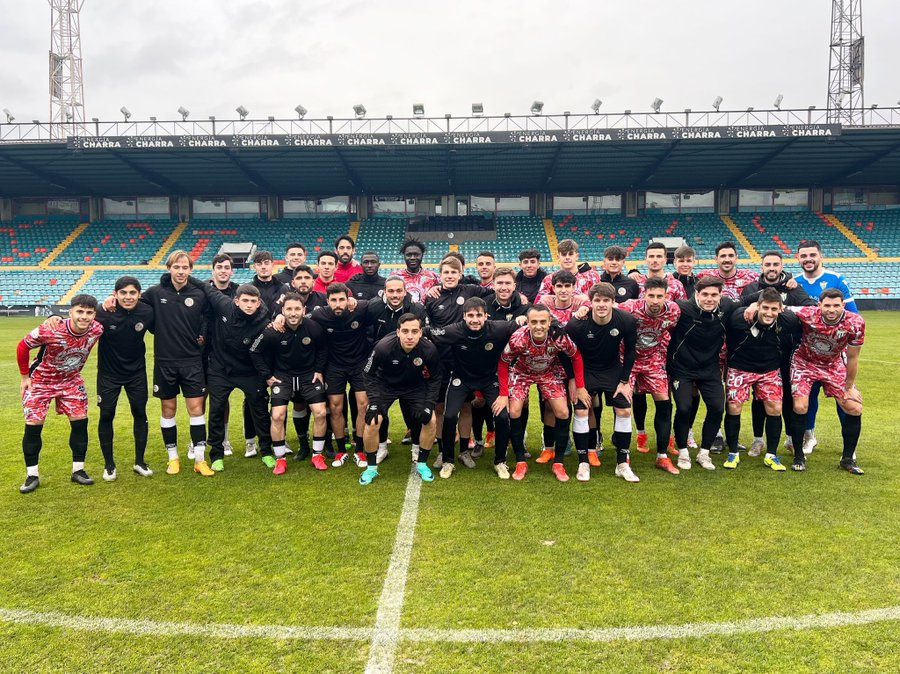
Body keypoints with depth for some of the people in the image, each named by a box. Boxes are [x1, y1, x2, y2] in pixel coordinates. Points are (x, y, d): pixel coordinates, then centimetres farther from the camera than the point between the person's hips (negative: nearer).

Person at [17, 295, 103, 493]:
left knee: (80, 422, -1)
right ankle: (32, 475, 12)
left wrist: (75, 369, 10)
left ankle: (78, 470, 12)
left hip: (71, 380, 3)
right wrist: (25, 376, -7)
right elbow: (22, 347, -14)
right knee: (33, 426, -2)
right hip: (41, 380, -3)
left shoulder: (97, 330, -21)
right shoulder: (50, 331, -32)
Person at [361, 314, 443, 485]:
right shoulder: (383, 347, -32)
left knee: (430, 420, -11)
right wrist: (374, 401, -19)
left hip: (415, 386, 2)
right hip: (385, 385, -1)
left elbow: (435, 378, -8)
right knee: (372, 422, -17)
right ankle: (371, 467, 6)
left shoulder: (429, 350, -27)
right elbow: (370, 374, -13)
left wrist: (429, 404, -15)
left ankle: (422, 464, 11)